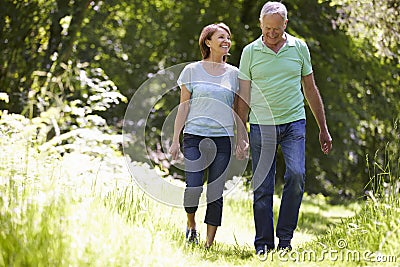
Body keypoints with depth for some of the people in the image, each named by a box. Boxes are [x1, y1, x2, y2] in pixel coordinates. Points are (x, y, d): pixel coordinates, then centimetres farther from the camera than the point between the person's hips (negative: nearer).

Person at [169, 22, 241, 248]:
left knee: (216, 193, 0)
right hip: (195, 136, -2)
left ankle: (210, 243, 10)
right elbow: (184, 106, 6)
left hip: (223, 138, 2)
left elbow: (237, 110, 13)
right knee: (193, 188, -13)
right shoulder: (192, 70, 5)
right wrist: (175, 139, 1)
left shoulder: (234, 73, 10)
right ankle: (191, 225, 18)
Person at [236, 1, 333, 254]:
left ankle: (285, 236, -5)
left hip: (294, 123, 0)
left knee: (296, 175, -17)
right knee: (262, 186, -1)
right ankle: (264, 242, 9)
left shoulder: (299, 48, 6)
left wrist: (323, 127, 13)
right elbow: (244, 96, 6)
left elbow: (310, 89, 13)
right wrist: (241, 133, 0)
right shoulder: (250, 52, 3)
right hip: (261, 126, 0)